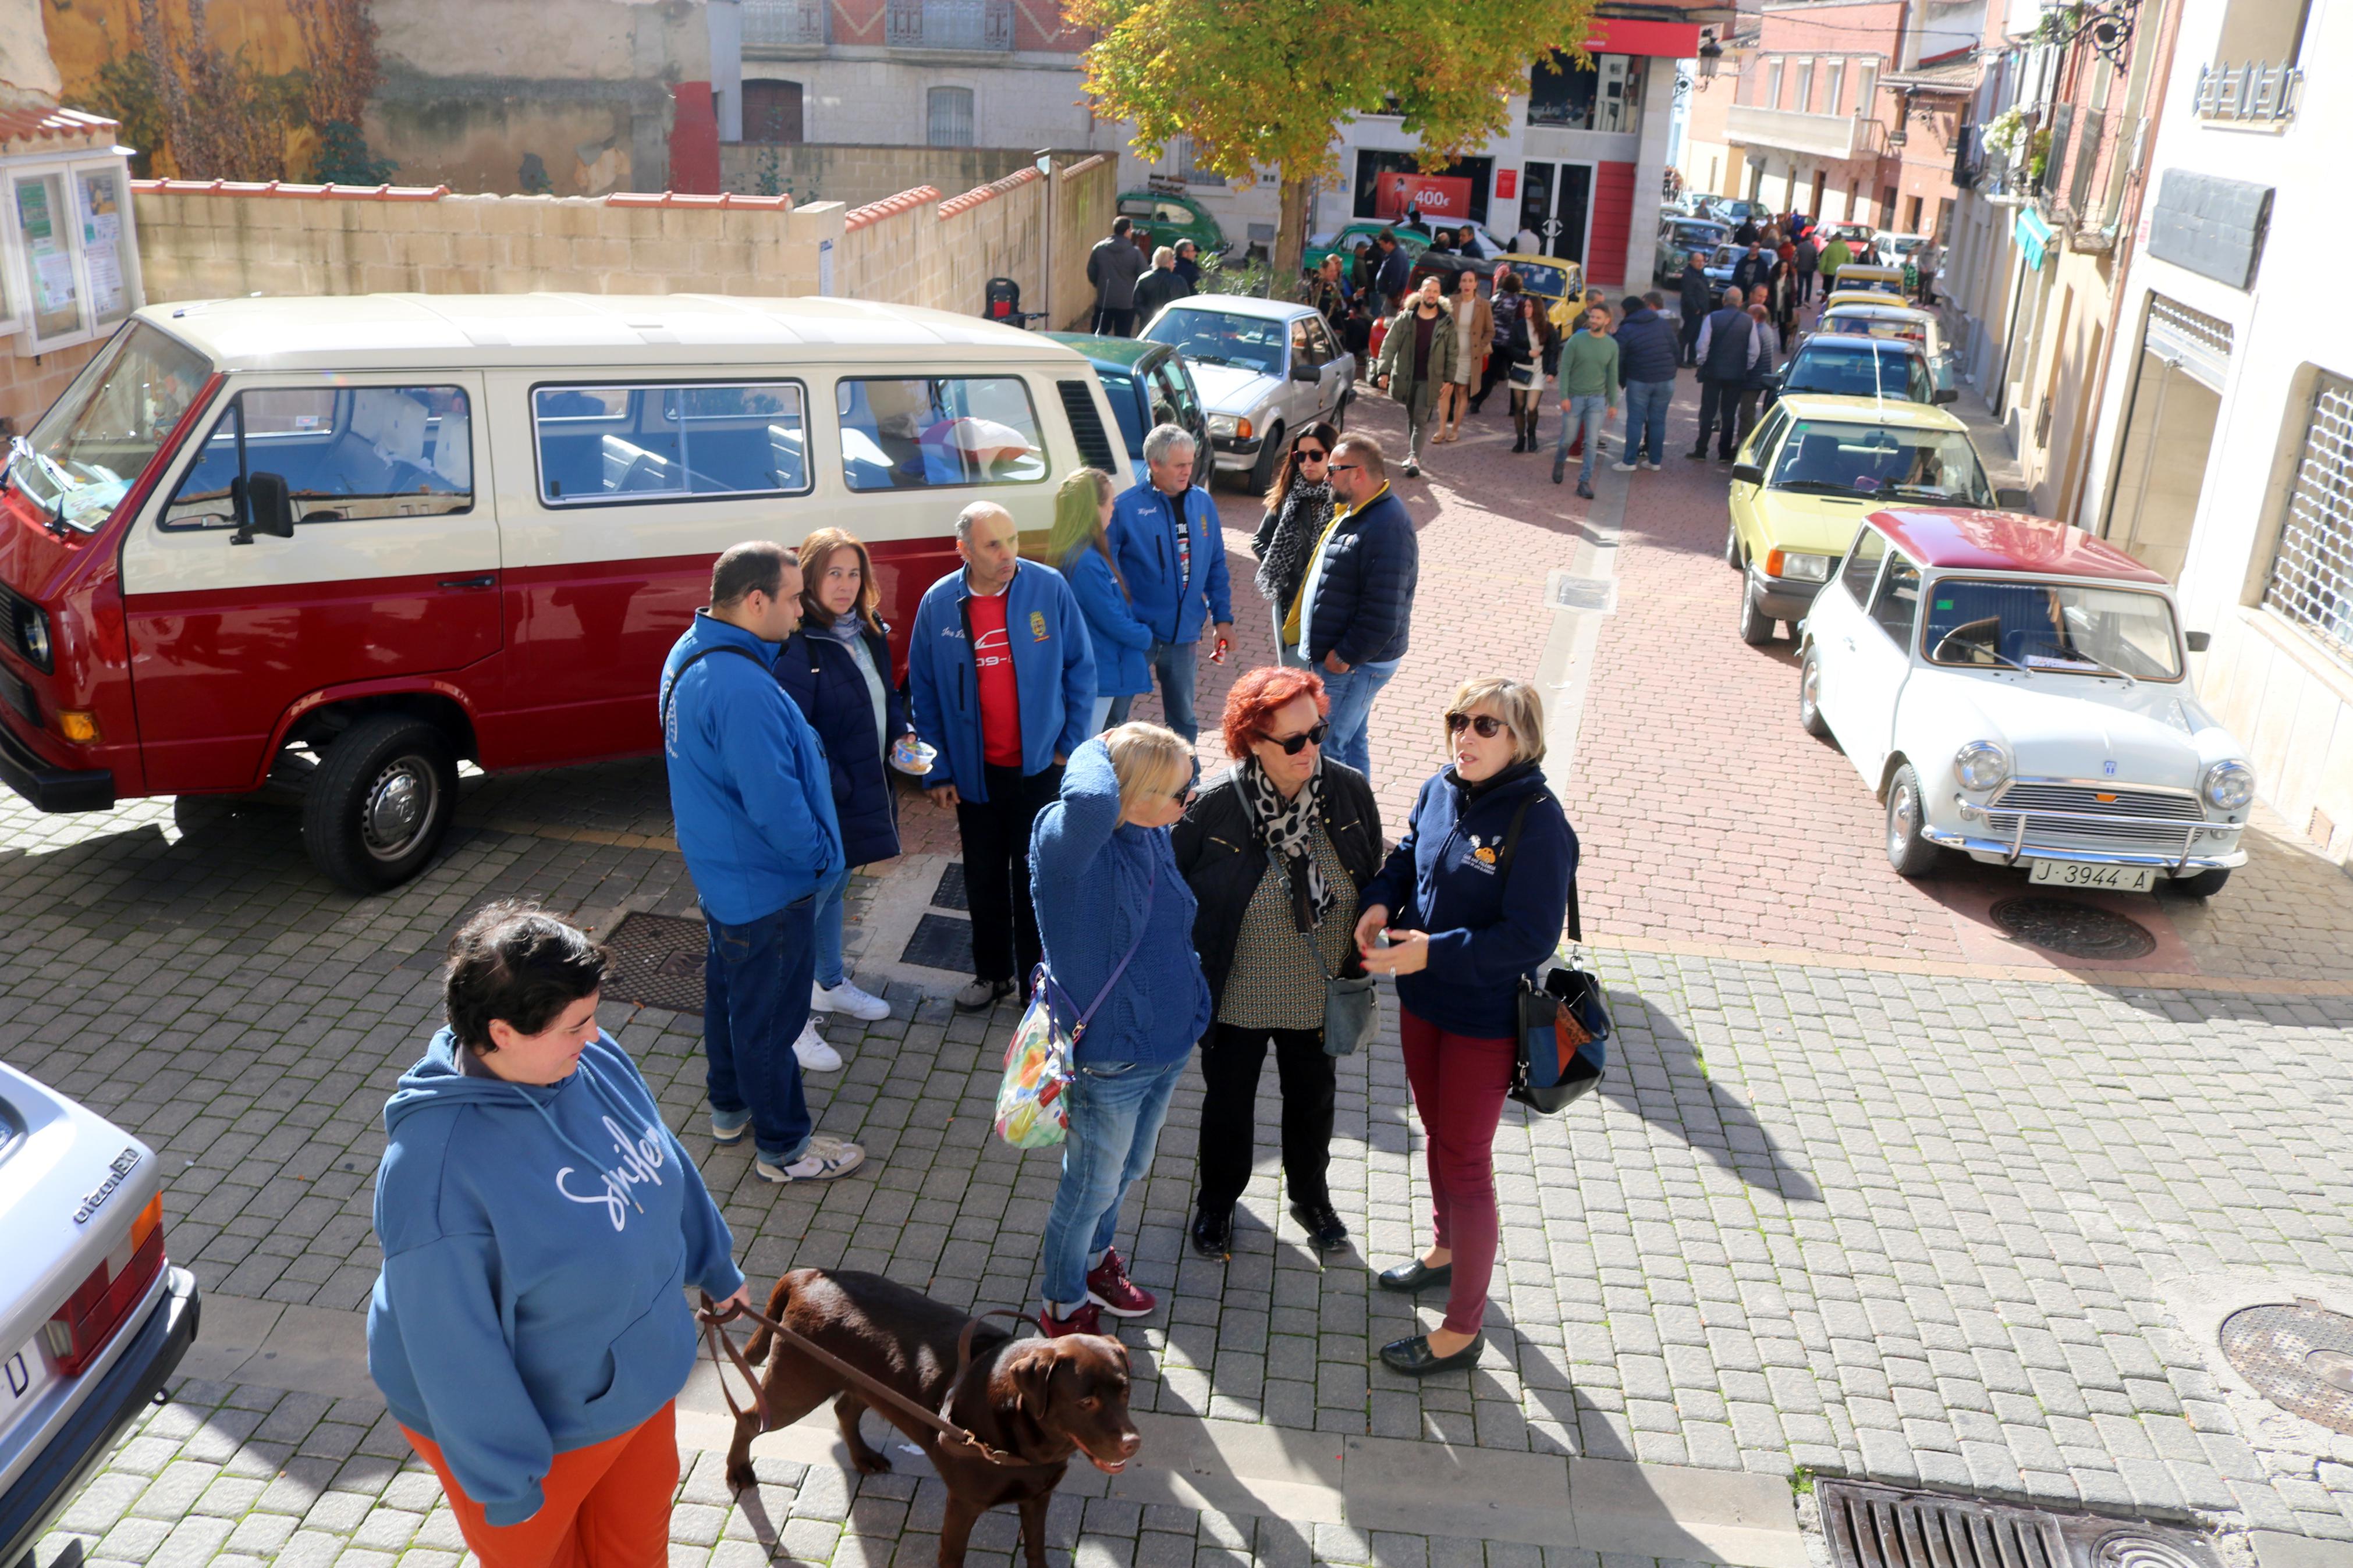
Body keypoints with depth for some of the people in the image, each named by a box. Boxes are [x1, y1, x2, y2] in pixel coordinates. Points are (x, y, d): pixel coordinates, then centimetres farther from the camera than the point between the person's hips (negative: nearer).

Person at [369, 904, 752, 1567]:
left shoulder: (595, 1060, -15)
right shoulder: (436, 1165, -35)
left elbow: (666, 1161, 3)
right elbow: (453, 1348, -26)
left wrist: (714, 1266, 15)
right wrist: (503, 1480, -18)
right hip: (534, 1421, -6)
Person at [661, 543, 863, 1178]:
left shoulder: (689, 654, 0)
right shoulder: (742, 689, -33)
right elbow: (775, 805, -32)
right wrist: (819, 855, -14)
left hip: (719, 871, 10)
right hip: (765, 886, -10)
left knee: (729, 989, 25)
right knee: (770, 1012, 7)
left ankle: (730, 1105, 45)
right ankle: (783, 1146, 24)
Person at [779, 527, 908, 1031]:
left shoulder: (869, 633, 6)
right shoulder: (797, 645, -22)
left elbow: (887, 694, 20)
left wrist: (904, 732, 2)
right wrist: (837, 784, -23)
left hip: (865, 789, 9)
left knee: (834, 888, 24)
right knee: (811, 896, 0)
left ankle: (831, 984, 41)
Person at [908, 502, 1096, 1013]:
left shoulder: (1050, 588, -11)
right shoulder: (939, 603, -7)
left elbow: (1081, 668, -2)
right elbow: (923, 693, 0)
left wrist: (1072, 743, -4)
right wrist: (937, 771, -1)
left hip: (1040, 763, -2)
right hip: (975, 770, 2)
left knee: (1033, 875, 9)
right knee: (984, 877, 15)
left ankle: (1037, 975, 26)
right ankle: (992, 972, 34)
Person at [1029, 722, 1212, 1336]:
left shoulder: (1154, 836, -3)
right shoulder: (1067, 845, -27)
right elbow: (1089, 800, -53)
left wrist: (1193, 1006, 18)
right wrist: (1097, 751, -32)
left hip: (1168, 1044, 7)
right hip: (1109, 1058, -7)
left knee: (1130, 1169, 28)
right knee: (1093, 1184, 13)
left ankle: (1094, 1259, 54)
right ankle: (1065, 1308, 38)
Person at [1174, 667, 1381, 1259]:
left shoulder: (1349, 790, -14)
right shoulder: (1215, 807, -24)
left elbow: (1372, 880, 1)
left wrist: (1359, 957, 6)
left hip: (1319, 995, 3)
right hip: (1237, 998, -3)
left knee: (1313, 1099, 24)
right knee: (1228, 1103, 19)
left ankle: (1311, 1196, 51)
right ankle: (1218, 1201, 46)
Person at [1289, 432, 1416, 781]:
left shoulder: (1387, 528, -23)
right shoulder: (1354, 512, 11)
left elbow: (1383, 612, -27)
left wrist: (1346, 656, -20)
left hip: (1355, 665, -10)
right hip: (1335, 657, 10)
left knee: (1328, 748, -6)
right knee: (1352, 742, 19)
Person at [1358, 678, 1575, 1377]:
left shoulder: (1537, 821, -24)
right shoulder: (1440, 791, -3)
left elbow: (1531, 938, -24)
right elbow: (1406, 858, 14)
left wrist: (1433, 951, -29)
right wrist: (1380, 901, -7)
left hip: (1484, 1020, -7)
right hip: (1423, 1001, 7)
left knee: (1464, 1162, 2)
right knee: (1439, 1134, 25)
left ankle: (1461, 1331, 16)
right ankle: (1446, 1252, 50)